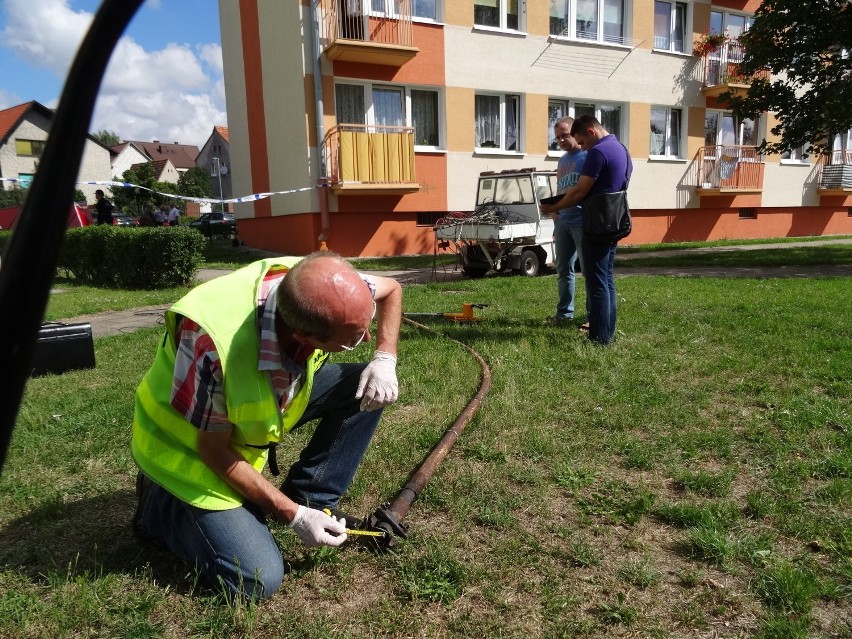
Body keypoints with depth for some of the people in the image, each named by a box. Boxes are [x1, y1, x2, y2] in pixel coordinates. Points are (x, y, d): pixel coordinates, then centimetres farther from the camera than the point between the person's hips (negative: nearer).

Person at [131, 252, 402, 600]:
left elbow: (391, 288, -5)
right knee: (258, 580, -11)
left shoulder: (319, 288, -27)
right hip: (190, 448, -5)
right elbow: (214, 451, -25)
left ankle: (311, 500, 3)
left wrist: (385, 360, -20)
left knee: (366, 388, -12)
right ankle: (161, 510, 11)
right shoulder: (213, 345, -42)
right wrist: (293, 516, -19)